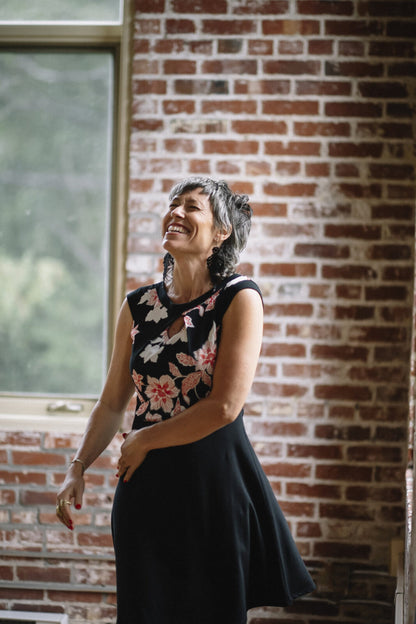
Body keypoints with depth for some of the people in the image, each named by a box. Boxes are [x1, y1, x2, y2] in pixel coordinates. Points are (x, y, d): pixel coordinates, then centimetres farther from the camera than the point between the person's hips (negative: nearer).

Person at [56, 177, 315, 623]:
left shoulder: (240, 299, -8)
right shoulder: (138, 306, 6)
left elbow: (225, 407, -14)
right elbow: (112, 403, 13)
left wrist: (144, 441, -5)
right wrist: (77, 470, 2)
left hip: (215, 483, -4)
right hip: (147, 487, 4)